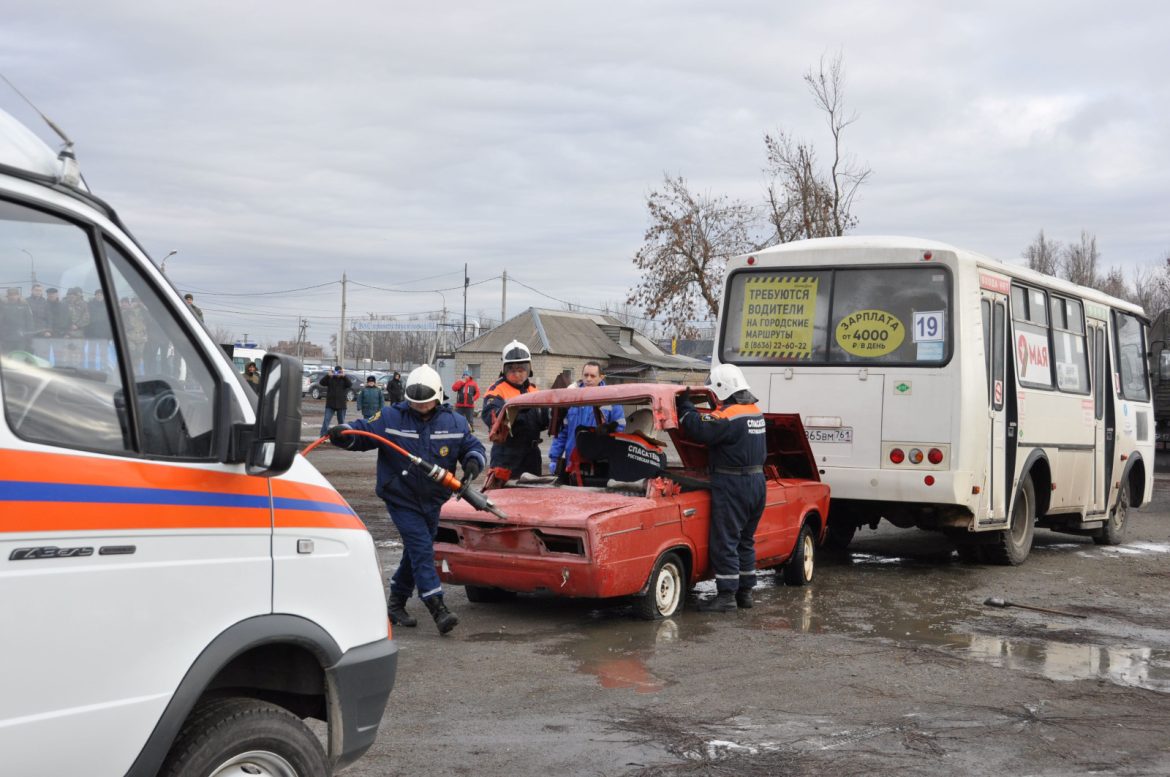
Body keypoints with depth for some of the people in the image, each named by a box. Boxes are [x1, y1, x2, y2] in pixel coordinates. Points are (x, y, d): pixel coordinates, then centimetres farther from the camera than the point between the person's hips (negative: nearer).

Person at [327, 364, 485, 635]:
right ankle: (438, 609, -19)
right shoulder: (391, 417, -8)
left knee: (416, 554, 15)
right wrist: (342, 434, -27)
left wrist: (473, 462, -15)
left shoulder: (454, 422, 0)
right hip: (401, 499, -5)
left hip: (432, 501, 5)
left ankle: (396, 604, 31)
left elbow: (473, 446, 7)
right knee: (422, 549, -15)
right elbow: (362, 432, -7)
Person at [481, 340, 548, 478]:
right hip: (506, 453, -6)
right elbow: (490, 417, -24)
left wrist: (545, 409, -11)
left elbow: (543, 424, 10)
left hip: (531, 453, 6)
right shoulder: (497, 389, -5)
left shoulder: (533, 390, 15)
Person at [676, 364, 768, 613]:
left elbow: (699, 430, -22)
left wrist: (684, 406, -8)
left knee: (724, 542, -2)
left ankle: (726, 595, -1)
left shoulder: (730, 415, -18)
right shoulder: (755, 412, 11)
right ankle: (745, 592, 23)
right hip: (757, 482, 9)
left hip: (732, 485, -9)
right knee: (745, 540, 17)